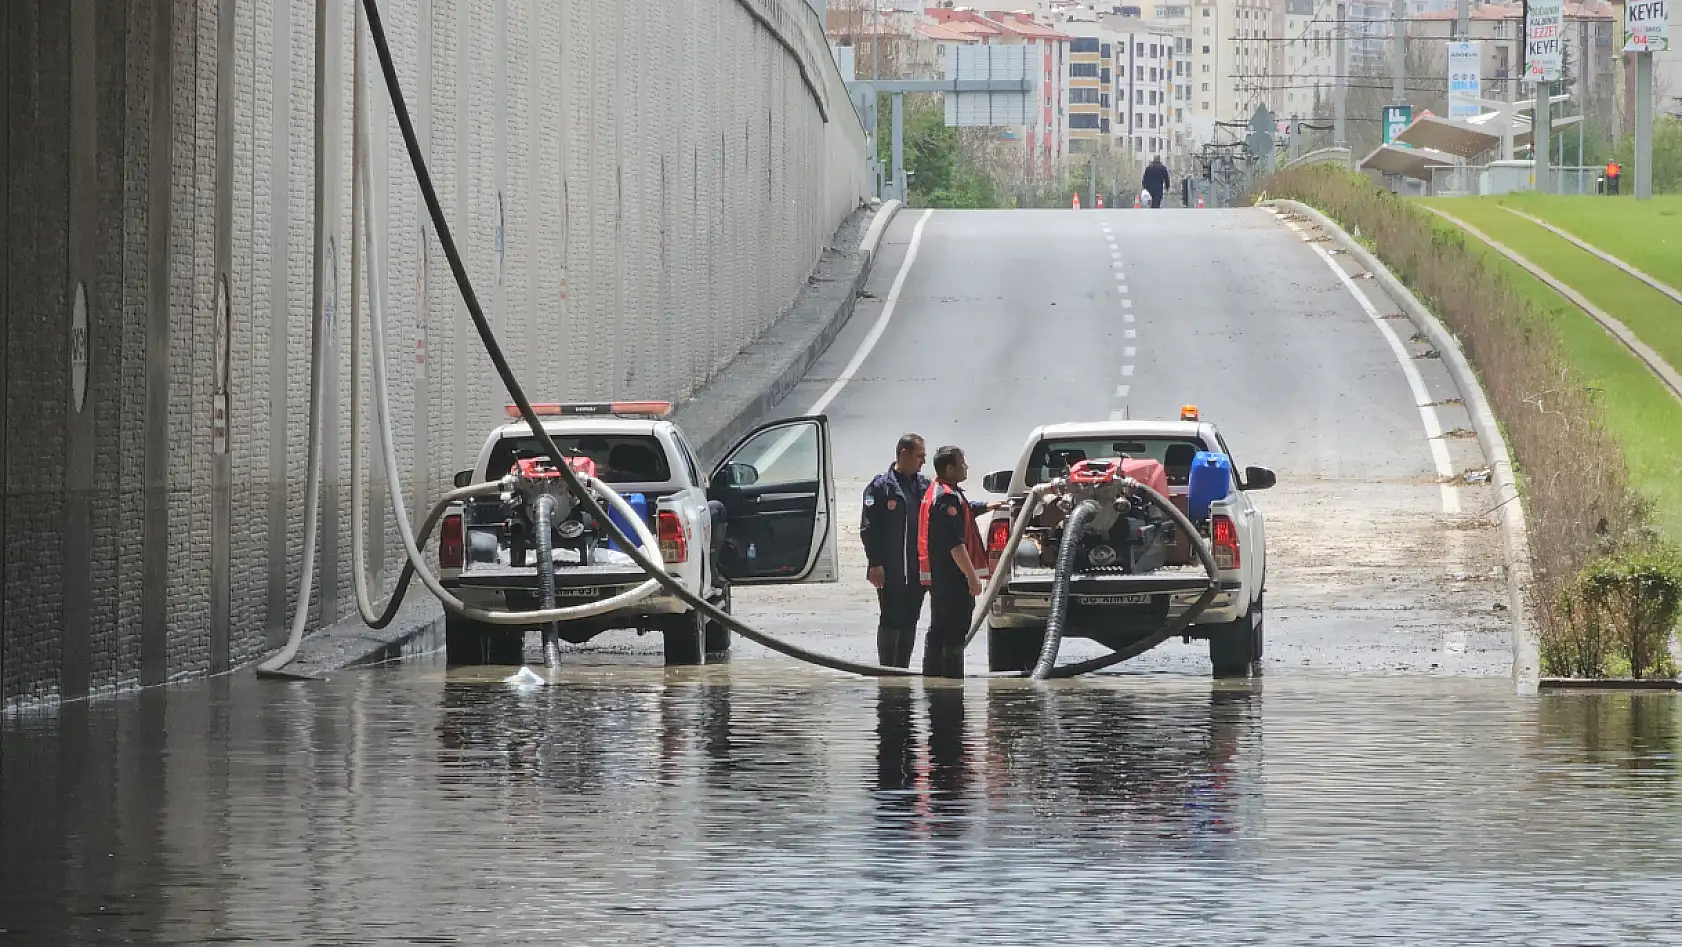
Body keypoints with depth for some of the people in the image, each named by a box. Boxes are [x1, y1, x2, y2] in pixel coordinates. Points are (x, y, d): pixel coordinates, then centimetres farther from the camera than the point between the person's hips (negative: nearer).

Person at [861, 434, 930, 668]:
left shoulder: (923, 486, 12)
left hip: (917, 569, 6)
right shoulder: (881, 486, -6)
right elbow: (868, 528, -8)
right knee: (891, 621, -4)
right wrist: (875, 563, -14)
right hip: (891, 570, -6)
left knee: (910, 622, 10)